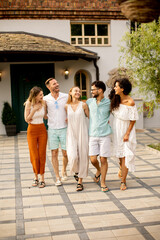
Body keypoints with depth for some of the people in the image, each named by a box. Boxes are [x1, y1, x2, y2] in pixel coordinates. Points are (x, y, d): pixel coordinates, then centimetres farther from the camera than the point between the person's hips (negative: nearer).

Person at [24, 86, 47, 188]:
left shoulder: (43, 103, -1)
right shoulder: (29, 104, -8)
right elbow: (26, 119, -9)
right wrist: (34, 110, -19)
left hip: (42, 130, 2)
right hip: (32, 131, -2)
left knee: (42, 155, 2)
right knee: (34, 156, 2)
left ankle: (42, 178, 9)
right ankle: (36, 177, 19)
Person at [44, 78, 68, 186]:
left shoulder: (66, 97, -1)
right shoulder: (45, 99, -2)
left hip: (64, 129, 0)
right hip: (52, 129, 0)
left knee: (65, 153, 4)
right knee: (54, 153, 3)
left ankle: (64, 170, 34)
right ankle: (58, 178, 13)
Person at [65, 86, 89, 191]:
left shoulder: (83, 105, -1)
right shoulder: (67, 106, 5)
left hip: (82, 134, -1)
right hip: (71, 134, 1)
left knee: (83, 157, 0)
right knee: (73, 157, -13)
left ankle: (80, 181, 14)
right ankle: (76, 171, 21)